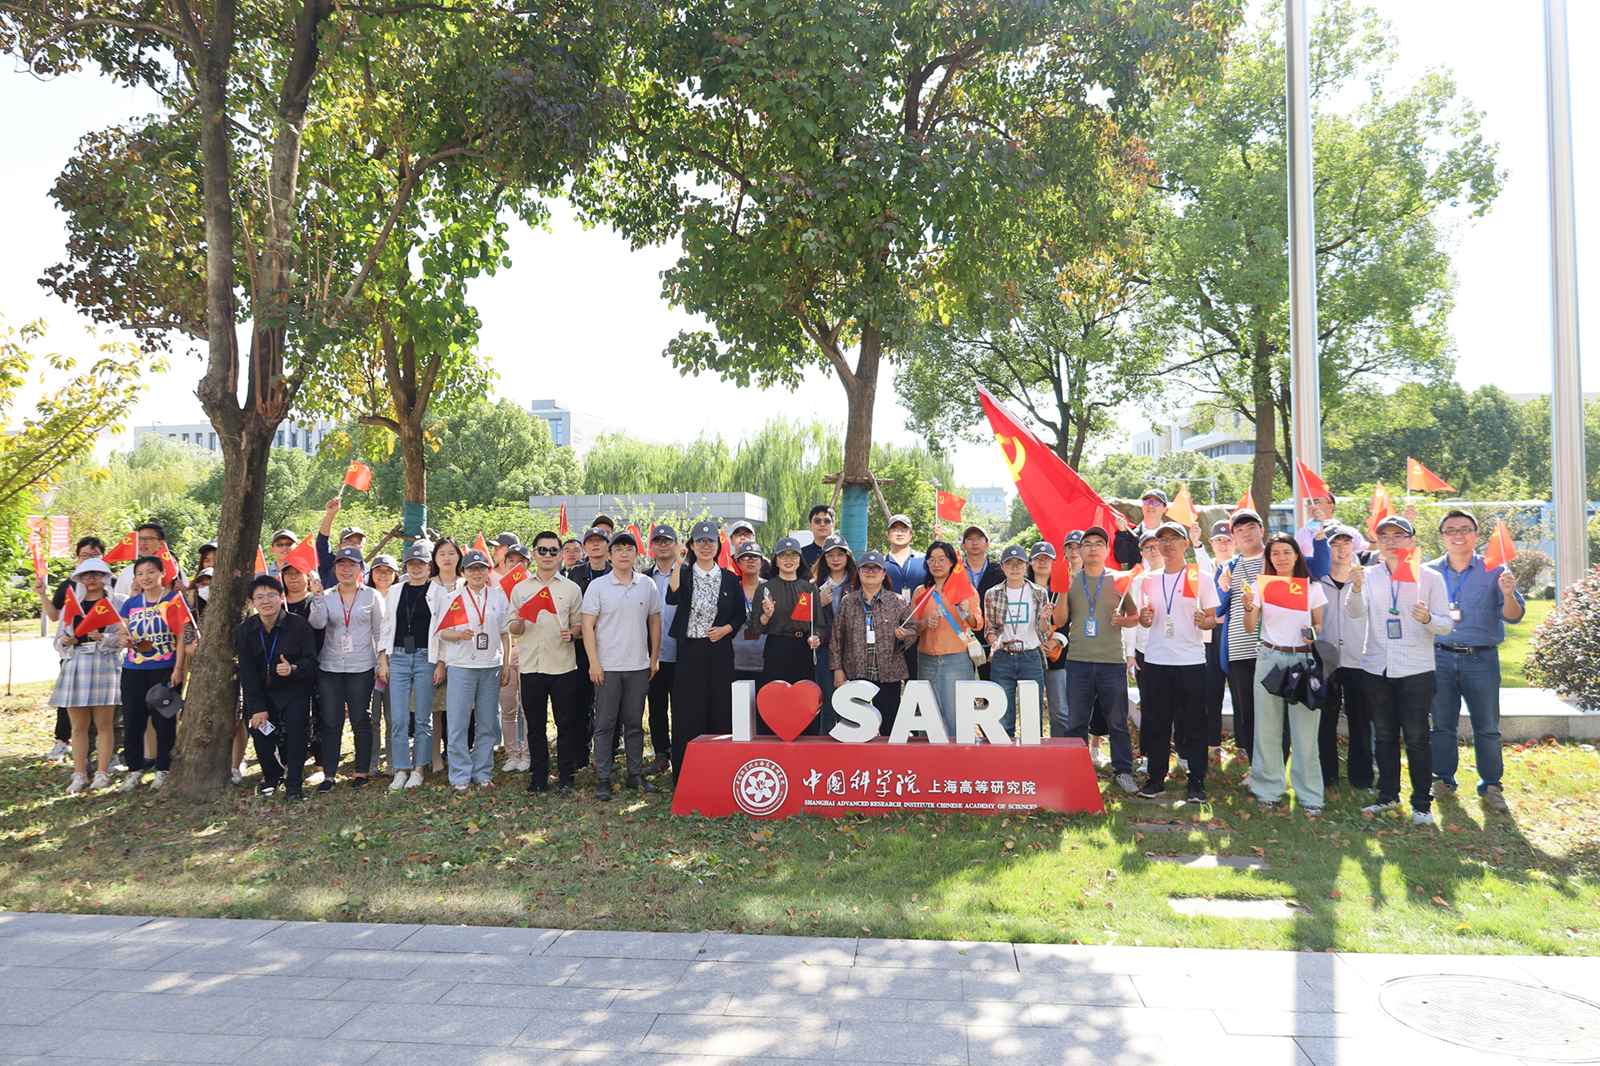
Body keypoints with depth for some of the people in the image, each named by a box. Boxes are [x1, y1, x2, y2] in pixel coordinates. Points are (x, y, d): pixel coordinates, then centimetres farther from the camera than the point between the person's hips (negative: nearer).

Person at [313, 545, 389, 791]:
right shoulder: (326, 597, 8)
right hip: (329, 667, 1)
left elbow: (380, 631, 5)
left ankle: (361, 772, 12)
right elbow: (317, 624, -8)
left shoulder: (372, 596, 5)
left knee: (361, 721, 2)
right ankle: (329, 774, 8)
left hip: (361, 668, -1)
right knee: (331, 722, 1)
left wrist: (383, 662, -1)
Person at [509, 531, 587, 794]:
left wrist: (572, 633, -14)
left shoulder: (571, 588, 6)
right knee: (535, 723, 7)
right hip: (531, 665, 2)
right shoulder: (520, 588, 10)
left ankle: (566, 776, 11)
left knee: (566, 723, 1)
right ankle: (538, 777, 17)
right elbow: (513, 630, 11)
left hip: (563, 665, -1)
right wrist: (520, 621, -12)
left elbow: (580, 624, 8)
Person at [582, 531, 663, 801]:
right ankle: (603, 779, 7)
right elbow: (587, 625, -3)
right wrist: (594, 662, -9)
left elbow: (655, 622, 13)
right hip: (607, 666, -2)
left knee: (635, 723, 11)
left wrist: (654, 658, 9)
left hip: (638, 666, 3)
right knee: (605, 723, 0)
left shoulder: (648, 585, 6)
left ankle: (636, 774, 20)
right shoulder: (598, 586, -2)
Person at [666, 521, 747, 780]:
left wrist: (726, 629, -6)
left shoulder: (730, 578, 9)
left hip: (720, 650, 1)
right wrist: (677, 563, -22)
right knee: (688, 711, -1)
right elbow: (672, 599, -18)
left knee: (720, 709, 1)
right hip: (690, 650, -1)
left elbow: (741, 614, 13)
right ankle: (685, 776, 7)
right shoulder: (684, 574, 3)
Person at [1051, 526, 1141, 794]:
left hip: (1112, 661, -1)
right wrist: (1063, 592, -8)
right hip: (1078, 661, 1)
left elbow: (1136, 617, 12)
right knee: (1075, 722, 6)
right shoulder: (1070, 581, 9)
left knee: (1118, 721, 3)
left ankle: (1123, 771, 14)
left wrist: (1123, 620, -10)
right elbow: (1059, 621, 5)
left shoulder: (1118, 581, 7)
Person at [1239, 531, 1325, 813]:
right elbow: (1250, 628, 1)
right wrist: (1248, 607, -18)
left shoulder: (1312, 587, 6)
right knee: (1267, 727, 4)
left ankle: (1309, 794, 9)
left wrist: (1314, 634, -10)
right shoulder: (1260, 584, 4)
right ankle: (1268, 789, 15)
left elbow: (1320, 625, 12)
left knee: (1304, 729, -1)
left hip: (1303, 659, 0)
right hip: (1270, 658, 0)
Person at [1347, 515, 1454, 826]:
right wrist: (1356, 589, -32)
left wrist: (1428, 619, -25)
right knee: (1384, 737, 13)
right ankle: (1388, 795, 27)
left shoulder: (1430, 577, -2)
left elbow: (1446, 625, -3)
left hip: (1416, 671, -3)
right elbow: (1356, 611, -12)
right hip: (1376, 669, 3)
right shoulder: (1369, 575, 3)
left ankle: (1422, 803, 13)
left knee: (1417, 738, 1)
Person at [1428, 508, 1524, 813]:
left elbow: (1513, 616, -4)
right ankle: (1443, 780, 23)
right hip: (1440, 658, 1)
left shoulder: (1494, 570, 1)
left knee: (1487, 728, 3)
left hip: (1482, 659, -1)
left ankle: (1491, 786, 17)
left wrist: (1508, 594, -23)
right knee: (1442, 725, 9)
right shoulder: (1429, 572, 6)